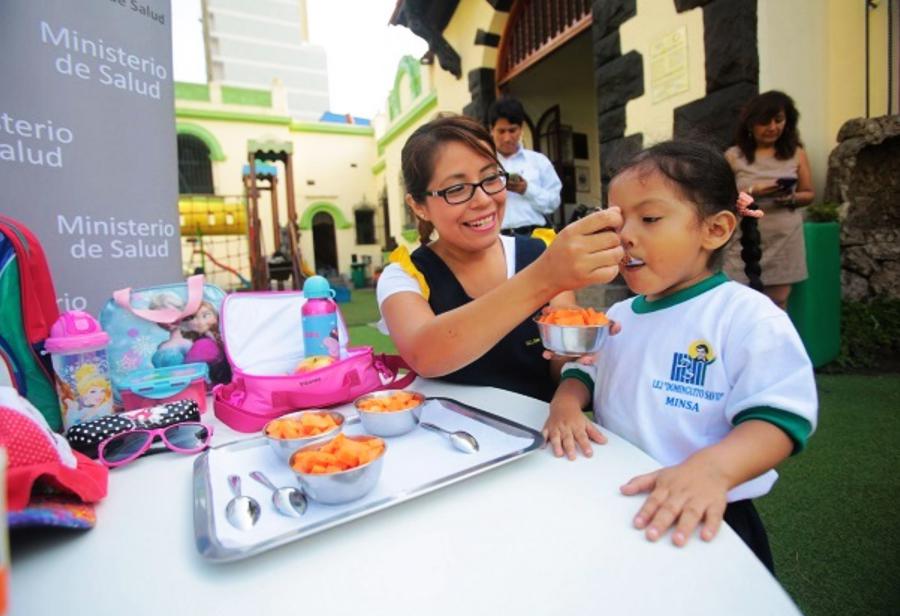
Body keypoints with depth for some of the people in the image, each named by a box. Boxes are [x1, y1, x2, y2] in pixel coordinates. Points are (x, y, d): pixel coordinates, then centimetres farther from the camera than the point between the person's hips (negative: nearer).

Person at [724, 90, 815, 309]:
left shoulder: (796, 153, 9)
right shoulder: (734, 156, 0)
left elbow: (809, 194, 13)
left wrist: (792, 198, -9)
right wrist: (753, 192, -18)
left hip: (785, 242, 3)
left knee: (778, 305, 5)